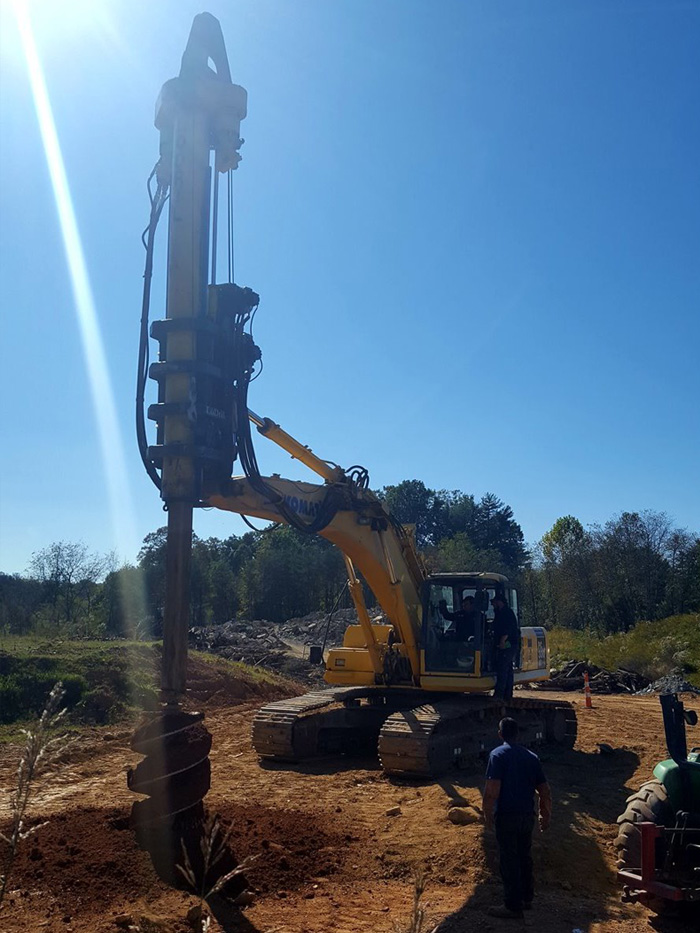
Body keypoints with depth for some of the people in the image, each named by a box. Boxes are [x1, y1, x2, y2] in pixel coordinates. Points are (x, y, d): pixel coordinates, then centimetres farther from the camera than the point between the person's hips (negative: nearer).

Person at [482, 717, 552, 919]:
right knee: (525, 857, 20)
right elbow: (545, 792, 8)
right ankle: (526, 898, 32)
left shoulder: (498, 755, -11)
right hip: (528, 815, 6)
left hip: (506, 816, -6)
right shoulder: (531, 756, 7)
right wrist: (546, 816, 17)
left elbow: (492, 790, -19)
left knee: (509, 860, 3)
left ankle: (513, 906, 10)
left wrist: (487, 814, -9)